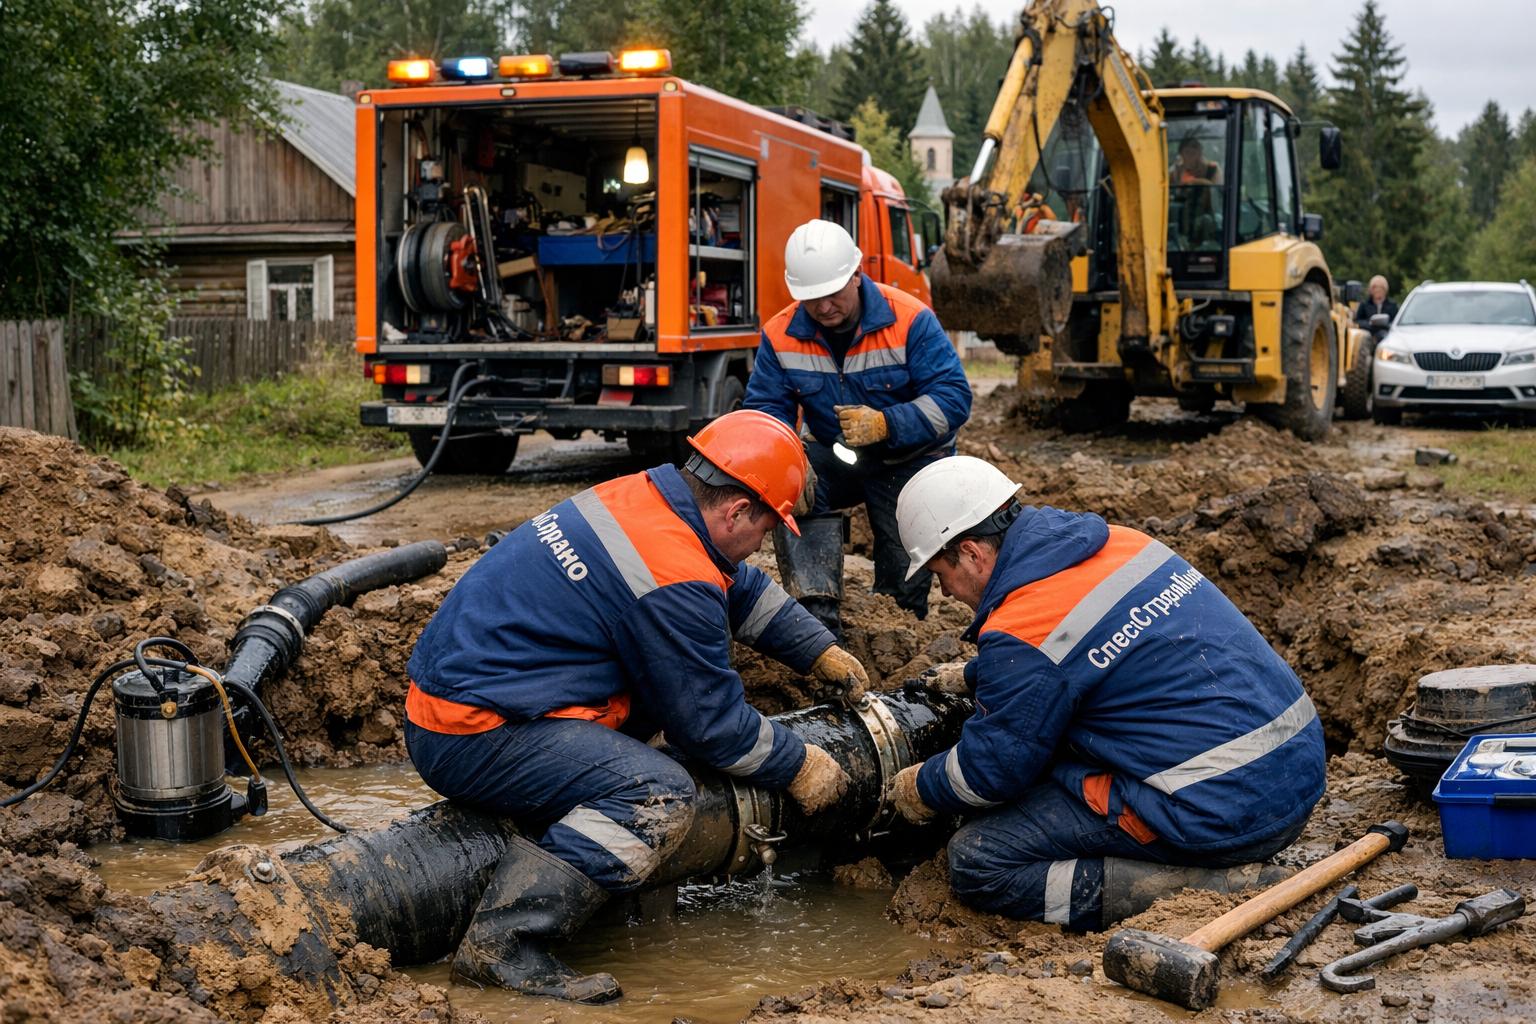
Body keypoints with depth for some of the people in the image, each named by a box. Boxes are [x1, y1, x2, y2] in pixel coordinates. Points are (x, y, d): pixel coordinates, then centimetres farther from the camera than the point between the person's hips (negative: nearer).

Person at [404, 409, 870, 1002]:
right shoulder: (675, 577, -20)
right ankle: (503, 940, -26)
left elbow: (744, 591, 25)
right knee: (661, 796, -21)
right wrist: (800, 767, 5)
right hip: (474, 739, -10)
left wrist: (823, 654, 32)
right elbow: (711, 722, -10)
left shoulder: (640, 494, 8)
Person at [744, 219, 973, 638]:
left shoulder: (911, 320, -20)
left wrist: (885, 424, -38)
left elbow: (953, 398, -24)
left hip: (910, 459, -2)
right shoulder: (780, 335, -10)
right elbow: (765, 411, -9)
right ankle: (819, 616, -32)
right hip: (834, 456, 2)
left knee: (905, 571, -7)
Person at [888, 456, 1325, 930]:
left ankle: (1206, 889, -12)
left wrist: (921, 789, 16)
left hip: (1222, 814, -9)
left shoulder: (1020, 632, -15)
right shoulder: (1118, 541, 10)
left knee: (976, 861, -3)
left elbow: (991, 772, -4)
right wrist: (976, 677, 35)